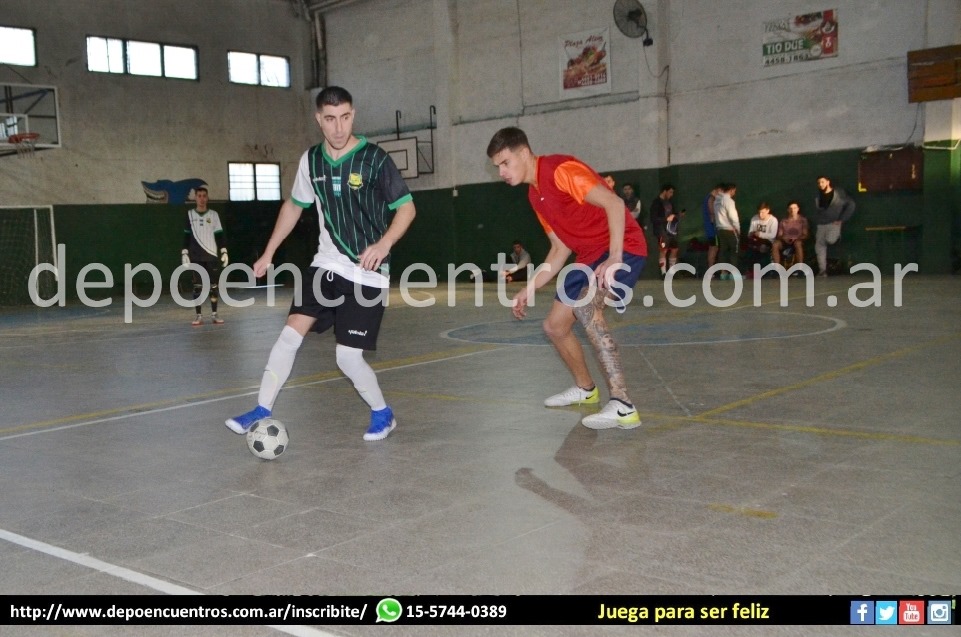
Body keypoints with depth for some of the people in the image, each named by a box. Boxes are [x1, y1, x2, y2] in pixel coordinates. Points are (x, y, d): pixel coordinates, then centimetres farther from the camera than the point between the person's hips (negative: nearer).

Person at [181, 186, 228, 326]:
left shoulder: (213, 214, 6)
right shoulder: (190, 215, 6)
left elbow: (219, 235, 6)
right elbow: (186, 236, 7)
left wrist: (224, 251, -2)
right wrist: (184, 253, 0)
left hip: (212, 255, 0)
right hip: (196, 257, 0)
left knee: (213, 285, 1)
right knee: (197, 286, -1)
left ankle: (214, 315, 8)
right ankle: (199, 316, 3)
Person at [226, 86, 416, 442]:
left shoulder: (374, 159, -13)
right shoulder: (311, 160, 3)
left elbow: (406, 207, -7)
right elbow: (294, 206, 18)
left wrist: (384, 243, -24)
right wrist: (269, 253, 17)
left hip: (367, 272, -4)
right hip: (327, 265, 5)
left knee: (347, 356, -7)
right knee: (290, 334, -7)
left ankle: (382, 414, 18)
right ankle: (262, 411, 6)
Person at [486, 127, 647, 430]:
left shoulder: (561, 169, -16)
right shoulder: (535, 194, 12)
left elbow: (614, 203, -26)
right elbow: (560, 248, 18)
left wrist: (614, 258, -34)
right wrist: (529, 289, 14)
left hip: (622, 247, -10)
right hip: (589, 257, 10)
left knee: (586, 308, -33)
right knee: (554, 326, 13)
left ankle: (622, 407, -34)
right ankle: (585, 389, 37)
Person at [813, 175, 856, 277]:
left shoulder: (839, 193, -2)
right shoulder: (818, 197, 12)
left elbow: (851, 205, -4)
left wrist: (842, 219, -10)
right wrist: (817, 222, 9)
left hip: (834, 223, -4)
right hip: (821, 225, 4)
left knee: (830, 240, -28)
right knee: (819, 247, -7)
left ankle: (836, 235, 8)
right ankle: (822, 270, -2)